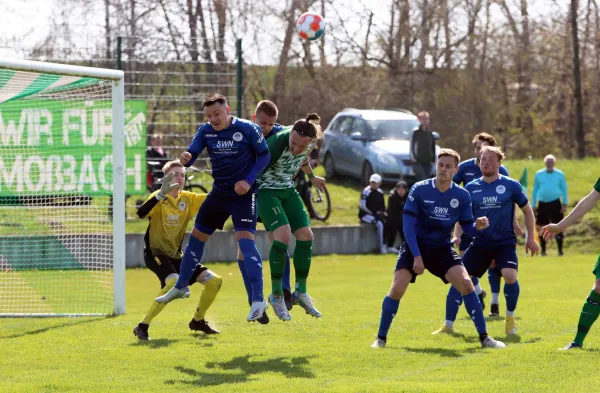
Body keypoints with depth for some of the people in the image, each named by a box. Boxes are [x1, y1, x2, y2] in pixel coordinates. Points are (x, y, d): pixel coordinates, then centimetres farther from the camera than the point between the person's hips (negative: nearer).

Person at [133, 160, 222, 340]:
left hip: (175, 255, 7)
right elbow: (141, 213, -34)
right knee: (174, 282, -35)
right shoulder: (160, 198, -15)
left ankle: (197, 321, 25)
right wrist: (162, 193, -45)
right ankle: (142, 326, -27)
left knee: (214, 281, 2)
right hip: (155, 253, -7)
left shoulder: (188, 199, 2)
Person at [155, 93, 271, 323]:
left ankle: (258, 300, -20)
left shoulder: (248, 129, -14)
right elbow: (191, 154, -8)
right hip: (219, 192, 6)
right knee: (197, 235, 13)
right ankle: (181, 287, 33)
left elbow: (264, 155, -6)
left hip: (243, 193, -6)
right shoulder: (206, 131, -2)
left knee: (245, 239, -20)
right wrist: (185, 159, -33)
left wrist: (249, 180, -17)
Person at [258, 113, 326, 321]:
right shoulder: (279, 143, -34)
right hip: (266, 189, -7)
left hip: (288, 189, 7)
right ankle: (276, 295, -7)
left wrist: (312, 177, 30)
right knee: (283, 235, -23)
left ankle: (300, 292, 19)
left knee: (306, 236, 2)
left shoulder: (311, 141, -13)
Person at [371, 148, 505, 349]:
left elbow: (467, 227, 2)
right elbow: (408, 225, -11)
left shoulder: (462, 195, -4)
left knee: (466, 283, -15)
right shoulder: (419, 190, -12)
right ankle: (381, 338, 1)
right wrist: (417, 256, -17)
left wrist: (477, 226, -23)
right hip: (415, 246, -2)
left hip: (442, 249, 2)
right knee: (397, 288, -16)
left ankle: (484, 337, -6)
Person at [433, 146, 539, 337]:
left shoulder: (511, 185, -3)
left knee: (510, 276, -25)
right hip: (479, 243, 3)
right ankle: (448, 326, 3)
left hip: (505, 242, -2)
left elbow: (527, 210, 8)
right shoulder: (471, 188, 3)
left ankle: (510, 318, 2)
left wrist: (530, 238, 6)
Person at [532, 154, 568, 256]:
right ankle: (543, 250, 11)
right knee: (542, 228, 2)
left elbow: (564, 190, 6)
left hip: (555, 204, -1)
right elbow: (535, 190, 12)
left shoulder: (560, 174, 3)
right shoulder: (538, 174, 7)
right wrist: (533, 205, 8)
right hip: (542, 204, 1)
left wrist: (564, 204, -2)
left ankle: (560, 250, 2)